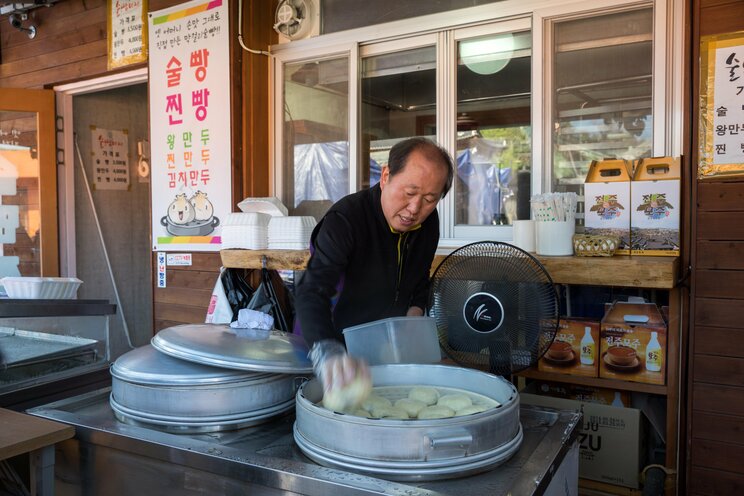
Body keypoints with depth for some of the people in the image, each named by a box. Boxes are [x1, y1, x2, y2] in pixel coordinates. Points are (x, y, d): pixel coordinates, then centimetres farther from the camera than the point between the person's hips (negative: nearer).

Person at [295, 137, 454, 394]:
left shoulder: (428, 222, -9)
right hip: (338, 341, -5)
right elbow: (312, 293, -43)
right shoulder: (344, 220, -30)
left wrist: (415, 310, -9)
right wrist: (328, 353, -60)